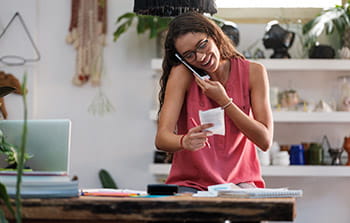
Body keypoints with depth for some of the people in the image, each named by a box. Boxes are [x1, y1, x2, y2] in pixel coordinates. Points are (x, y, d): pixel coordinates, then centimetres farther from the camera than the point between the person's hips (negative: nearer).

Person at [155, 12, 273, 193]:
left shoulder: (253, 72, -1)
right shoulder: (182, 74, -5)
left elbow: (265, 141, -5)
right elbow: (161, 137, -16)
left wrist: (223, 101, -12)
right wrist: (184, 141, -39)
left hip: (239, 182, 0)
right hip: (190, 183, 0)